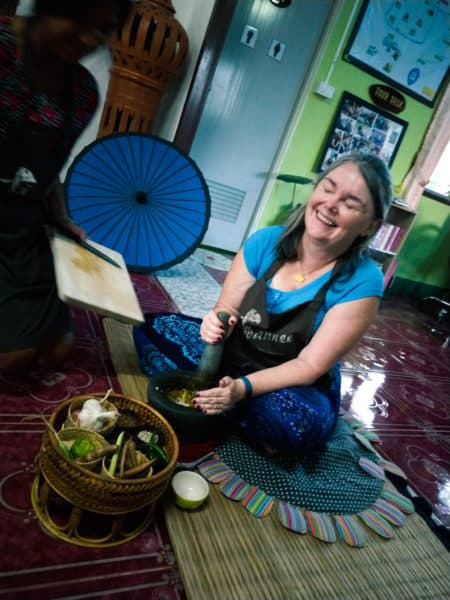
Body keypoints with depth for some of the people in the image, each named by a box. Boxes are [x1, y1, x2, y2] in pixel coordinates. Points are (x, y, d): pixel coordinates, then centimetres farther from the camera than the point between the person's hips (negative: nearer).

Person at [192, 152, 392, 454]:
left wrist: (244, 387, -32)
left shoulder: (361, 281, -19)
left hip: (296, 387, -2)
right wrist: (217, 323, -28)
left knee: (292, 422, -36)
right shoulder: (266, 241, -11)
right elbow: (225, 310, -4)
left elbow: (310, 366, -19)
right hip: (233, 358, 3)